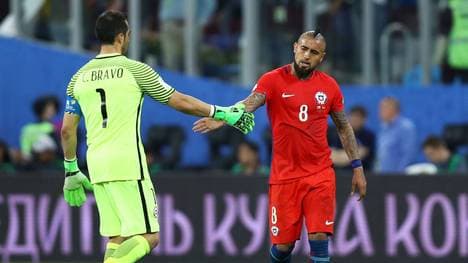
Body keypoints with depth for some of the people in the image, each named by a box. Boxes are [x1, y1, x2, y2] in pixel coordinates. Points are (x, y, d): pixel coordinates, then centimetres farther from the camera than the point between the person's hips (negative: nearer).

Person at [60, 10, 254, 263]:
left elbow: (67, 130, 13)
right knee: (147, 236, -6)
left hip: (96, 165, 6)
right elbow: (181, 102, 3)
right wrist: (224, 113, 15)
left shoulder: (79, 78, 11)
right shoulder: (134, 70, -3)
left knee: (117, 239, 11)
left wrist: (71, 171, 24)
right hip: (127, 163, -6)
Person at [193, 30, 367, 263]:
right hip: (284, 175, -1)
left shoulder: (329, 86, 3)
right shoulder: (273, 80, -5)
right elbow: (248, 104, -23)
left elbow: (344, 128, 14)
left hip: (320, 174, 1)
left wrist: (357, 167, 11)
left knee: (319, 237, -10)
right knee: (283, 244, 1)